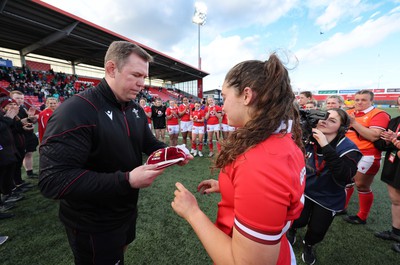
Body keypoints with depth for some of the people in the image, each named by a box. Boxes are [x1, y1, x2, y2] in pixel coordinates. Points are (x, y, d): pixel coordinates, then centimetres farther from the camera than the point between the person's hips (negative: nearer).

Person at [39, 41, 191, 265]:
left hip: (128, 209, 7)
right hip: (93, 225, -7)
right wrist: (126, 180, -37)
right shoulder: (76, 111, -28)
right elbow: (53, 180, -32)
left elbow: (149, 143, 8)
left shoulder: (137, 110, -1)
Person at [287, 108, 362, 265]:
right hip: (304, 189, 1)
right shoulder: (309, 138, -13)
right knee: (298, 220, -10)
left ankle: (308, 245, 47)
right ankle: (292, 229, 30)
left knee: (317, 231, 9)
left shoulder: (348, 148, -20)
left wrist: (326, 147, -40)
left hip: (328, 198, 0)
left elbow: (345, 178, -35)